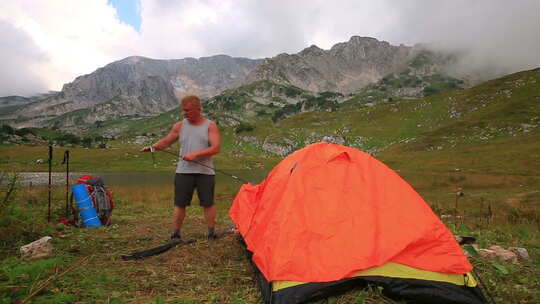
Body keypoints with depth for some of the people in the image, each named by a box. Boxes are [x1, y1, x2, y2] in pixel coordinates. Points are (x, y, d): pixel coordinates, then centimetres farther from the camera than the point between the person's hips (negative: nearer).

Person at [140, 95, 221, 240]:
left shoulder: (211, 126, -1)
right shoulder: (179, 126, 8)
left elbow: (215, 148, -10)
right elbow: (166, 142, 16)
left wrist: (196, 154, -19)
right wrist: (152, 147, -2)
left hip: (205, 172, -2)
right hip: (183, 171, 2)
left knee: (208, 204, 4)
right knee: (179, 204, 4)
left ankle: (212, 233, 17)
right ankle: (175, 234, 15)